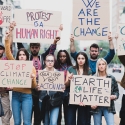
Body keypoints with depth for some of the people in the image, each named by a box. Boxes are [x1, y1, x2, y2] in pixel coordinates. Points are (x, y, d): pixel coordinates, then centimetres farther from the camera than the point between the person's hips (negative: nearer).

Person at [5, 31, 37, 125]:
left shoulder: (32, 67, 4)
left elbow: (34, 86, 2)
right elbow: (8, 54, -7)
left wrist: (33, 79, -19)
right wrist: (7, 41, -19)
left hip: (27, 96, -2)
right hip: (15, 95, 2)